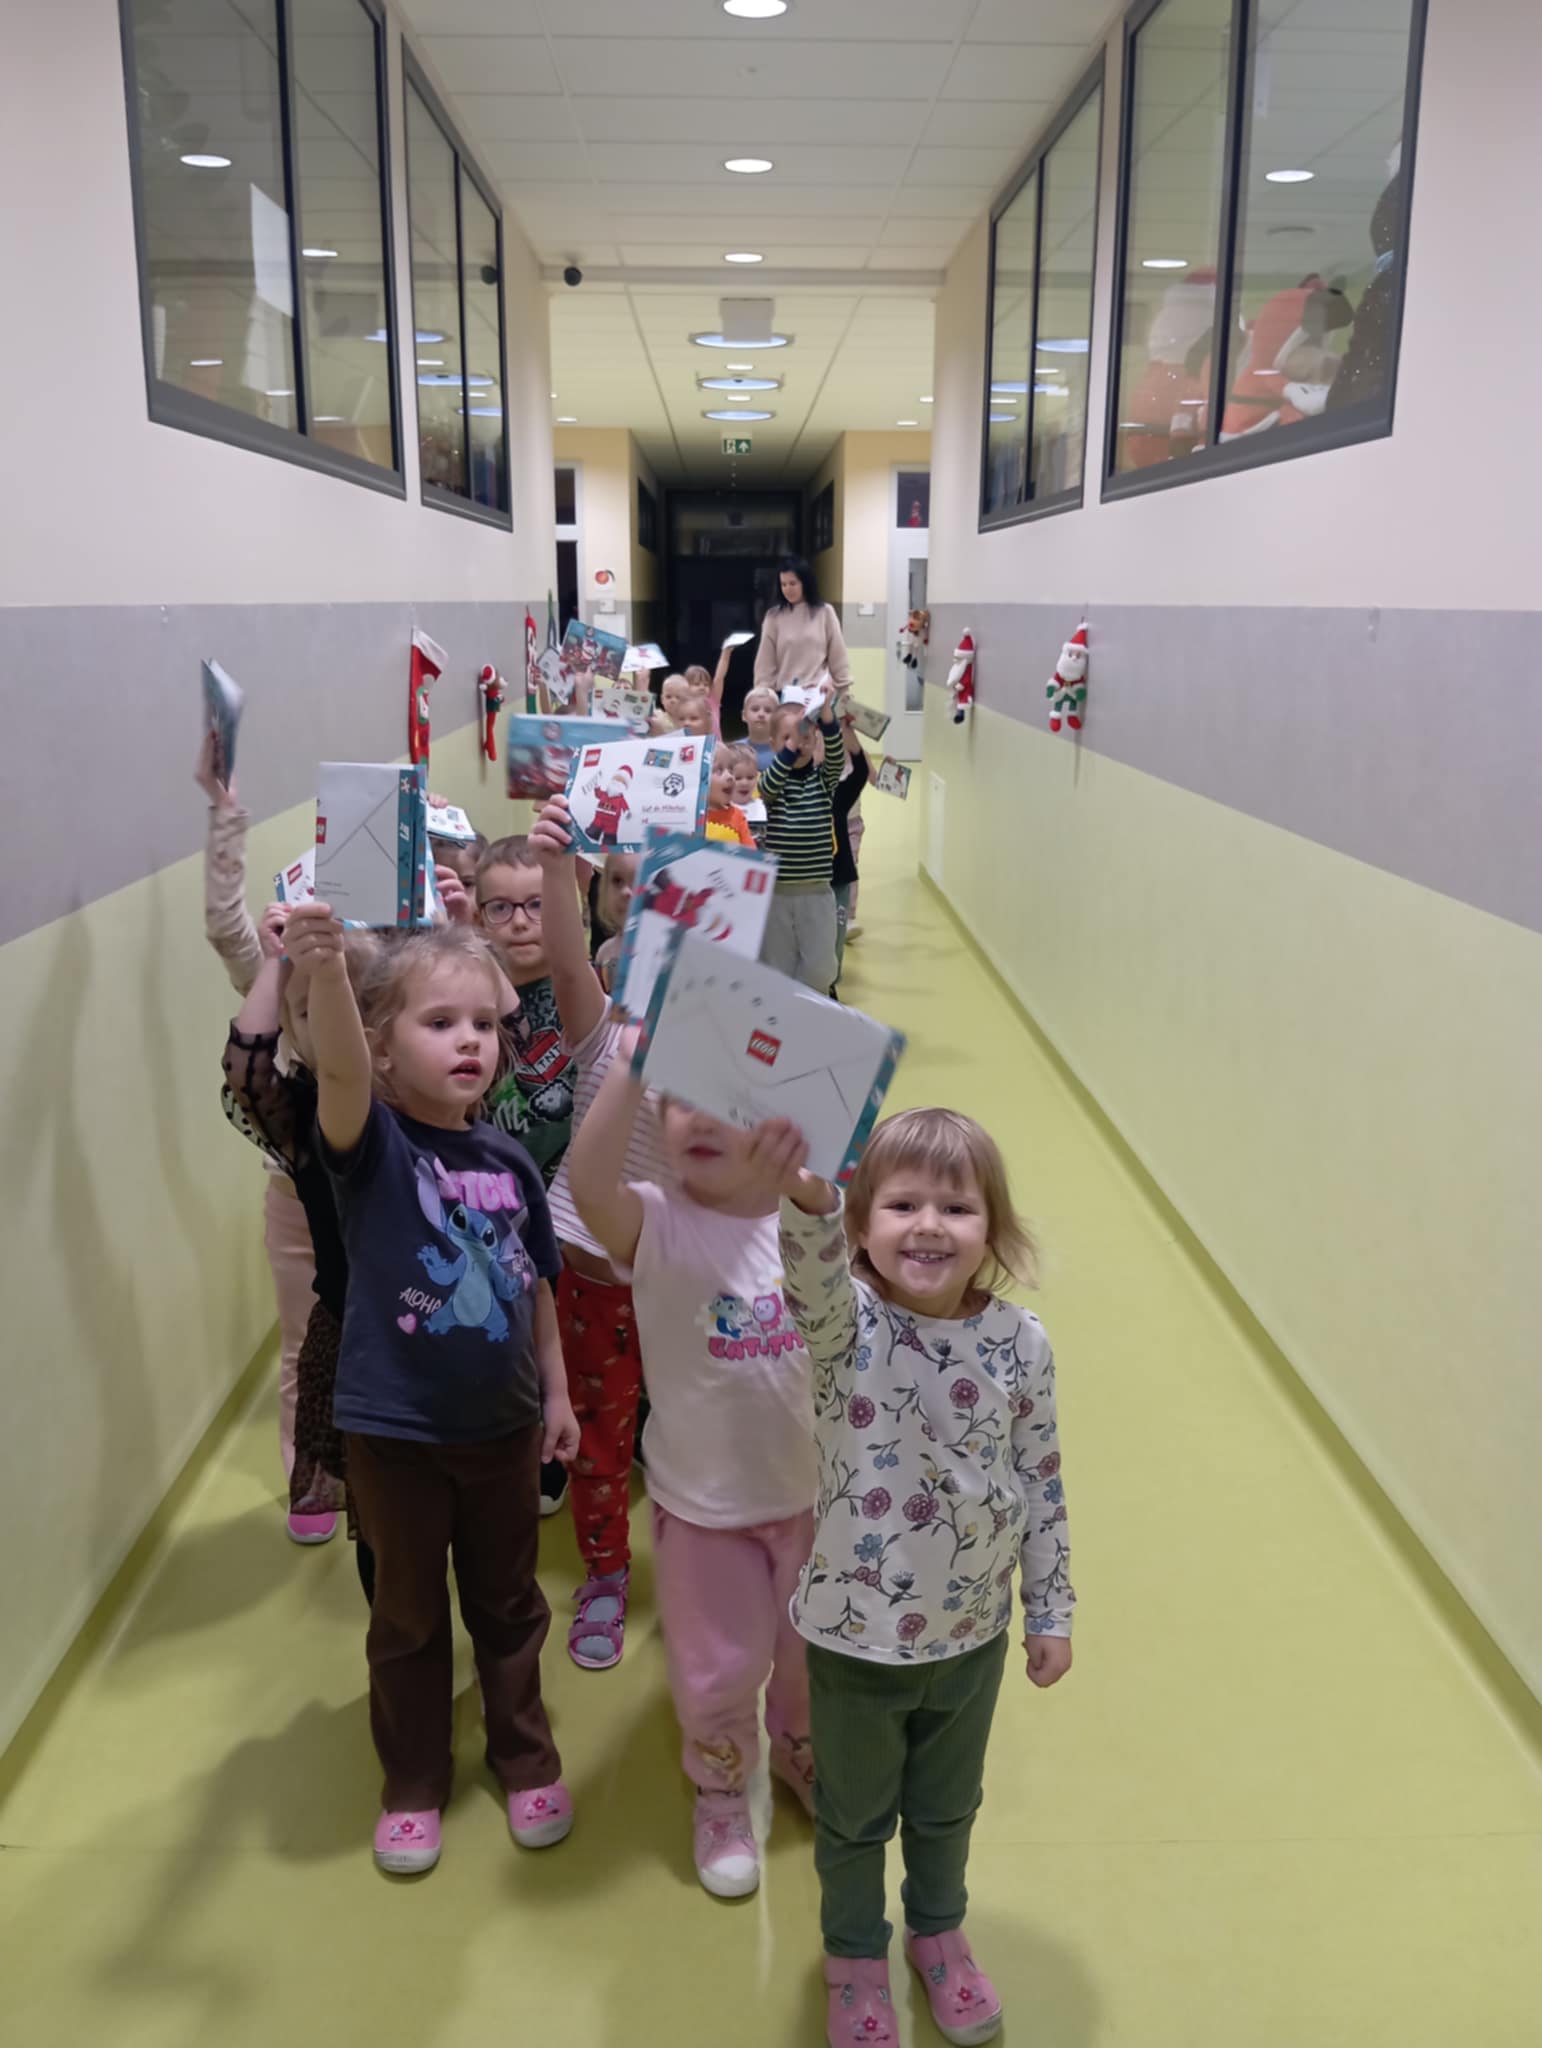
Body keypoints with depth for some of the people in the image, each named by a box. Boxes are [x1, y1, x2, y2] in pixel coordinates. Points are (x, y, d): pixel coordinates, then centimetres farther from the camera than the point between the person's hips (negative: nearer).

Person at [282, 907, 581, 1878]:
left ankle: (527, 1758, 42)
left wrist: (557, 1392, 10)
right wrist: (325, 971, -58)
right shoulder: (373, 1143, -16)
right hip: (395, 1429, -3)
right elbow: (341, 1074, -39)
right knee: (409, 1615, 16)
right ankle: (414, 1782, 38)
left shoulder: (509, 1158, -4)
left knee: (509, 1604, 21)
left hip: (503, 1424, 3)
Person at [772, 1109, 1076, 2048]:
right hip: (856, 1636, -2)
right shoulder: (848, 1324, -22)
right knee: (854, 1815, 22)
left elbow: (1043, 1486, -3)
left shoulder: (1021, 1342, -13)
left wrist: (1053, 1613, 4)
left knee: (948, 1805, 27)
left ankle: (939, 1930, 55)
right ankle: (856, 1955, 49)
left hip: (974, 1633, 2)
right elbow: (814, 1281, -47)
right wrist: (805, 1199, -68)